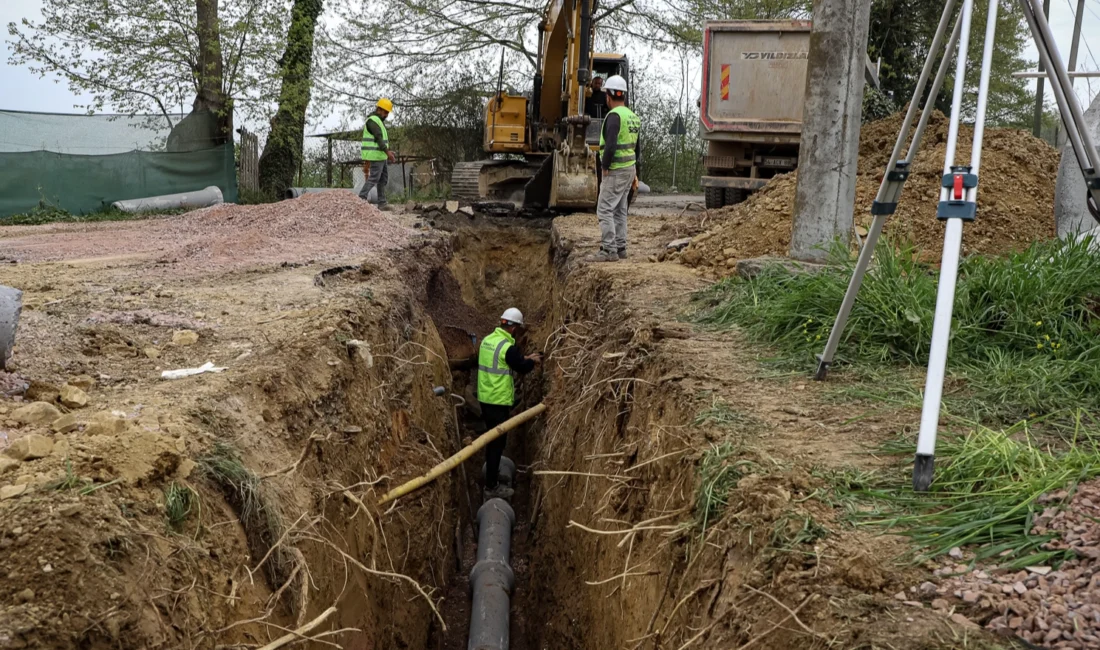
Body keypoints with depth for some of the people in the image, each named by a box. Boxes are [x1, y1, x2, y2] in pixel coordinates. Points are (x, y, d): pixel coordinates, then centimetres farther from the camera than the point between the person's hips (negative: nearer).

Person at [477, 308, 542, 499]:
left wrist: (525, 358, 19)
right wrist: (532, 361, 10)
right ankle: (491, 487, 3)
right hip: (499, 401, -9)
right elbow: (522, 368, -10)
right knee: (498, 441, -1)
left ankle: (491, 469, 41)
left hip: (484, 397, 9)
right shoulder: (509, 347, -21)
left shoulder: (487, 340, 6)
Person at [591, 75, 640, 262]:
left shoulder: (614, 115, -16)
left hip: (616, 170, -9)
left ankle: (609, 250, -10)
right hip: (629, 168, 9)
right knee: (620, 210, 13)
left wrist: (604, 167, -16)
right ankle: (620, 248, 16)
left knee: (605, 209, -8)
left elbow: (611, 145, -26)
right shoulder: (632, 116, 14)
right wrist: (634, 172, 22)